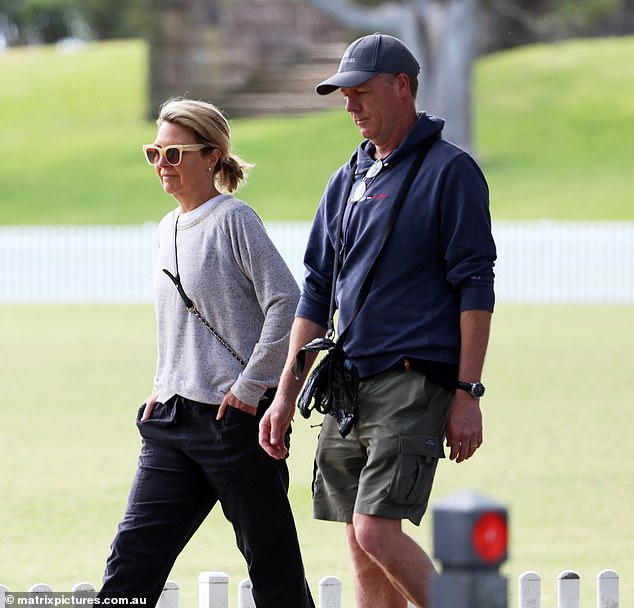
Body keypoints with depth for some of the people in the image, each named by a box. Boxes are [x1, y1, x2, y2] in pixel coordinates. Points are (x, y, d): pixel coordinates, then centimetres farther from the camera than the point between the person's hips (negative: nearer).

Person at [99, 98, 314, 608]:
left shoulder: (234, 219, -8)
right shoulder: (169, 229, 15)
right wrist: (163, 388, 14)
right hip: (174, 415, 7)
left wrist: (250, 388, -16)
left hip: (233, 415, -7)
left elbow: (288, 304, -15)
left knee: (272, 561, 4)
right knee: (133, 556, -3)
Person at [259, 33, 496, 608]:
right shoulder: (347, 181, 17)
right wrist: (285, 396, 14)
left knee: (377, 531, -18)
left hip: (414, 381, -7)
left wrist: (468, 394, -14)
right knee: (363, 549, 5)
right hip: (349, 384, 7)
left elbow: (475, 287, -8)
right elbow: (316, 292, 19)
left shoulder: (450, 171, -4)